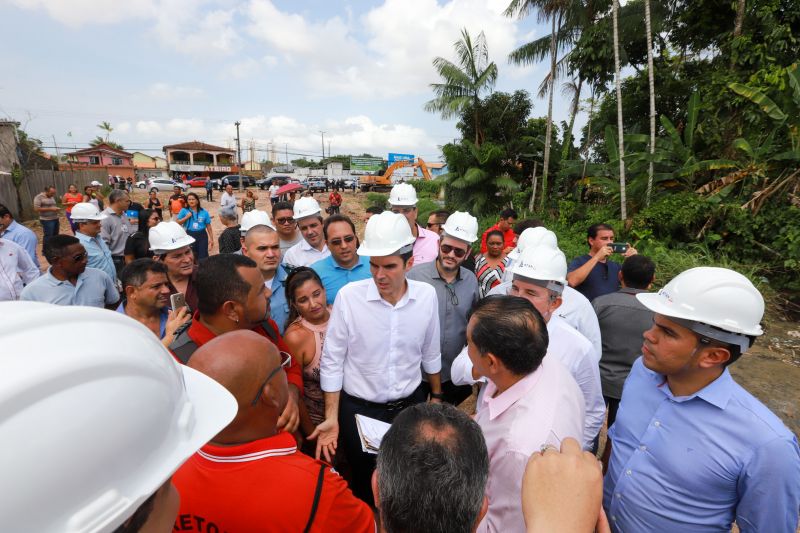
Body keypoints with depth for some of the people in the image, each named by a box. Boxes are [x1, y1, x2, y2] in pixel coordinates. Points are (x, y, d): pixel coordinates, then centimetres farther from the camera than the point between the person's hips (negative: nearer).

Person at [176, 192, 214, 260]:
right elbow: (178, 223, 3)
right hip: (190, 235, 1)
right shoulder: (184, 211, 1)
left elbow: (208, 226, 4)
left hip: (202, 236, -1)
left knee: (203, 256, -1)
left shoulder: (204, 212, 1)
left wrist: (211, 239, 4)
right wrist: (186, 217, -12)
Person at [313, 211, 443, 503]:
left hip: (411, 404, 3)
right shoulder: (348, 296, -19)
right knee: (365, 487, 19)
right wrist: (332, 418, -11)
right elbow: (332, 361, -11)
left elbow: (430, 353, 4)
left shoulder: (426, 295, -11)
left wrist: (436, 396, 14)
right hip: (359, 410, -2)